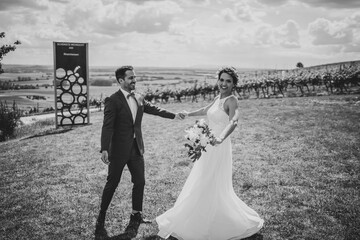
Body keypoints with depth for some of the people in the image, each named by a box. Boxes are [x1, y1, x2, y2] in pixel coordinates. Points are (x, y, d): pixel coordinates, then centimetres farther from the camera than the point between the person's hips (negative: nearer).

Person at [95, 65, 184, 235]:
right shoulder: (112, 101, -14)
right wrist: (104, 149, -30)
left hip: (136, 148, 6)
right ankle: (101, 219, 18)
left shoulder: (139, 98, 6)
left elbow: (153, 109, 20)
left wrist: (174, 115, 21)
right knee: (112, 184, 2)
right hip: (119, 150, -6)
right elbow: (107, 126, -21)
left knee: (140, 182, 14)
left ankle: (136, 214, 33)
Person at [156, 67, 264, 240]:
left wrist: (221, 138, -53)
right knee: (203, 186, 19)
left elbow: (233, 121, -35)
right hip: (209, 147, 9)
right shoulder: (218, 98, 8)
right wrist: (189, 114, 43)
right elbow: (206, 110, 29)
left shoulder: (232, 101, -17)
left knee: (212, 188, 0)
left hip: (219, 148, -9)